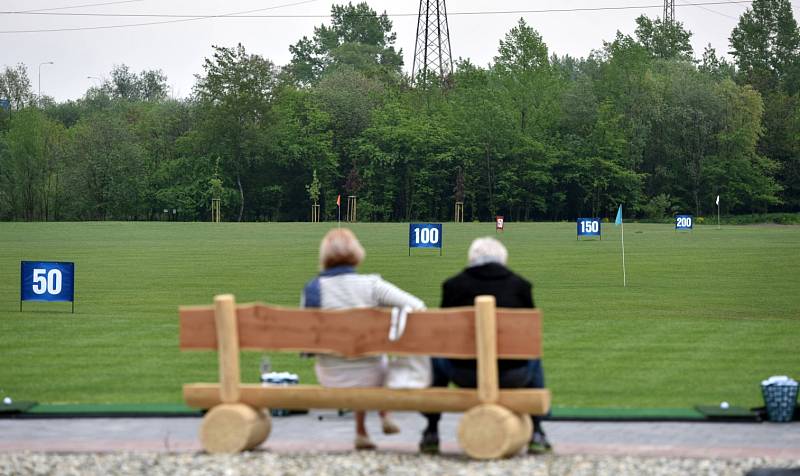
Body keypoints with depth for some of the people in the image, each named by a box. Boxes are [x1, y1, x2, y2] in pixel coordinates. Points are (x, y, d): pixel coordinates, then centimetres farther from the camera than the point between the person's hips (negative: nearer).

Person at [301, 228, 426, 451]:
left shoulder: (312, 289, -11)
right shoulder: (371, 285, -16)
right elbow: (417, 307, -21)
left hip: (330, 379, 2)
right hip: (368, 376, -2)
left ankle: (362, 432, 44)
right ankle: (385, 417, 47)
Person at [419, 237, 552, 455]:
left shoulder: (453, 284, 4)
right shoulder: (520, 285, 6)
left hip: (465, 374, -1)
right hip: (513, 376, 1)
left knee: (436, 360, 33)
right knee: (534, 361, 36)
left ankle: (431, 434, 31)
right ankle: (536, 434, 31)